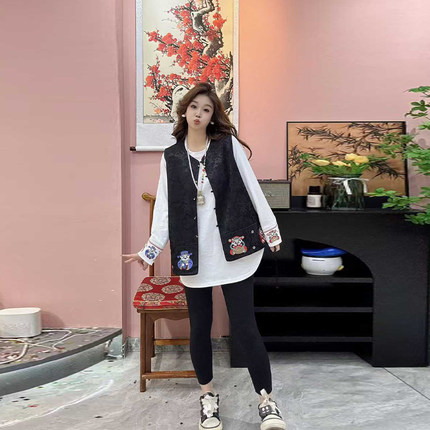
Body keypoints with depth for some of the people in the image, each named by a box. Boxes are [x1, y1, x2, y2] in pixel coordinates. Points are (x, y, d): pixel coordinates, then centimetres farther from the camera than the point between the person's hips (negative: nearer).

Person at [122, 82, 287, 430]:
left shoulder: (229, 145, 2)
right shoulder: (171, 157, 8)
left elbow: (252, 189, 2)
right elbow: (164, 207, 6)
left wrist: (270, 230, 0)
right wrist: (151, 250, -1)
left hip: (233, 249, -2)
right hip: (193, 254, 3)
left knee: (244, 327, -3)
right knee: (200, 327, 11)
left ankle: (267, 400, 15)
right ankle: (208, 395, 32)